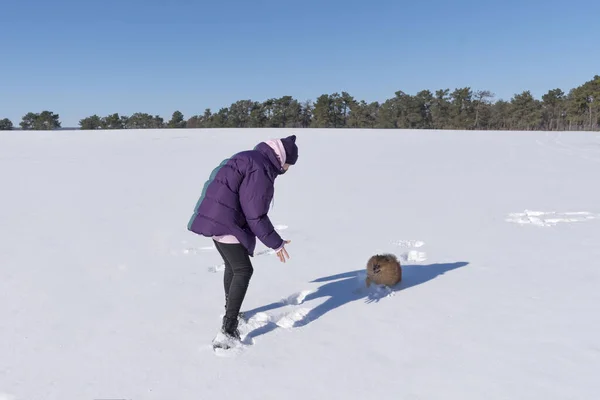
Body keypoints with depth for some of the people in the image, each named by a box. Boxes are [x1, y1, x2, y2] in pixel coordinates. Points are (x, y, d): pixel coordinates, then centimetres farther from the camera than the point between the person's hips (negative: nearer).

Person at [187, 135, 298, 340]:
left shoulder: (250, 159, 15)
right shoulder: (260, 169, -18)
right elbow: (255, 214, -20)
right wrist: (275, 243, -13)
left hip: (215, 218, 10)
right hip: (225, 222, -10)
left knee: (232, 266, 23)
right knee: (243, 270, -3)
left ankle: (230, 309, 40)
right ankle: (229, 324, -4)